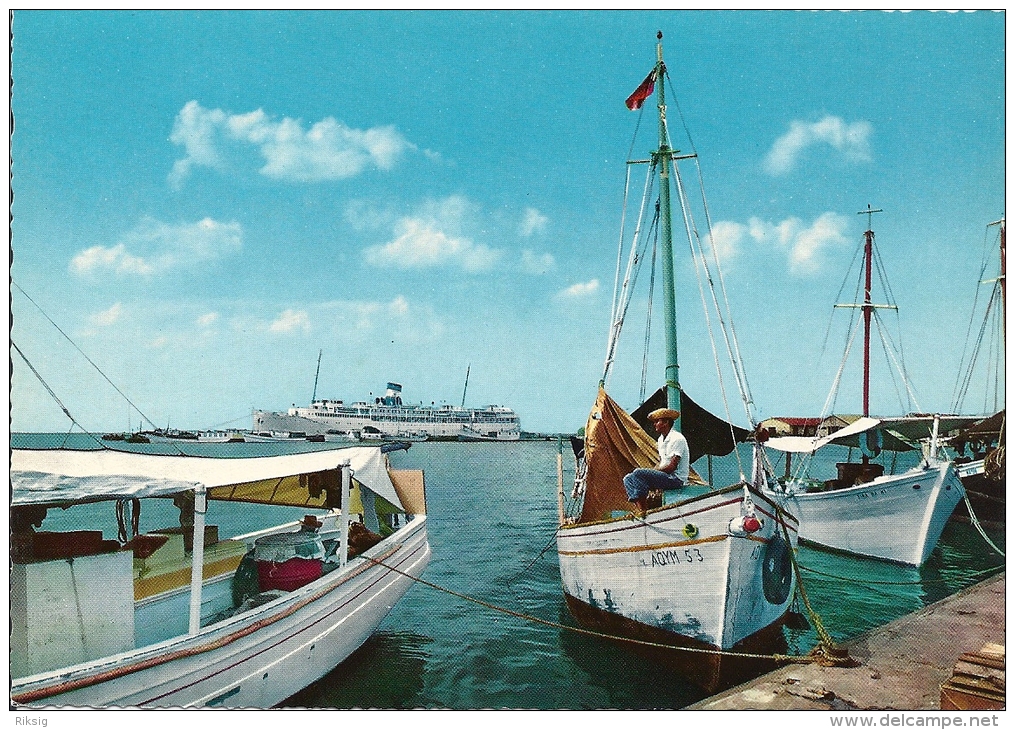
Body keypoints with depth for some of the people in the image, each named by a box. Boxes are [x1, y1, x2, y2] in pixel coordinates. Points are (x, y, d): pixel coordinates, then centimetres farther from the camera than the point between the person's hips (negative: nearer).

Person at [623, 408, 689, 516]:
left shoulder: (677, 438, -15)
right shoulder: (661, 439, 15)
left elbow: (672, 466, -20)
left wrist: (654, 471, -10)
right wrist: (651, 472, 2)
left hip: (676, 478, -10)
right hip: (664, 476, 10)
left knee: (638, 473, -25)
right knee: (628, 478, -2)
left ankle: (641, 510, -21)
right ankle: (637, 506, -20)